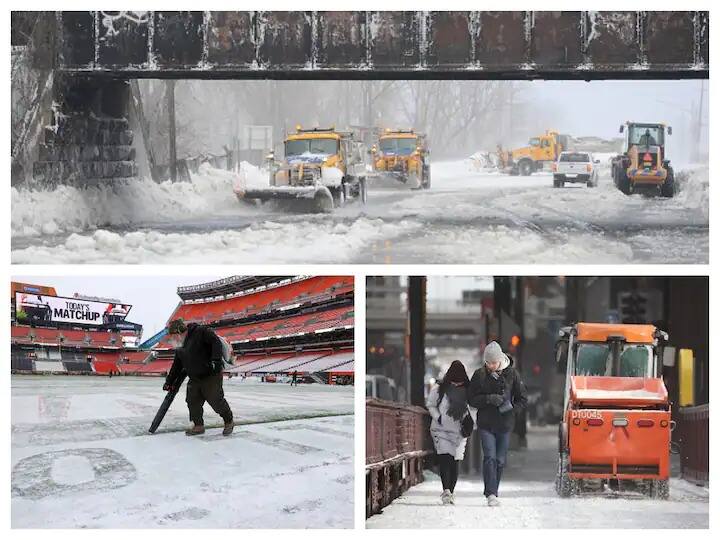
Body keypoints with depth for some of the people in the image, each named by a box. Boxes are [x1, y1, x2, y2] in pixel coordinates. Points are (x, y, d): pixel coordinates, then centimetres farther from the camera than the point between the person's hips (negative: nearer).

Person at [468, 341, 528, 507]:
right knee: (490, 458, -13)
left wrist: (510, 408, -14)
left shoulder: (511, 374, -1)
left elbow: (523, 399, 4)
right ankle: (491, 494, -18)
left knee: (500, 460, 6)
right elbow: (471, 399, 0)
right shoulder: (479, 375, 0)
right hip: (486, 424, -1)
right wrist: (489, 399, -17)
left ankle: (493, 492, 19)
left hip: (505, 424, 1)